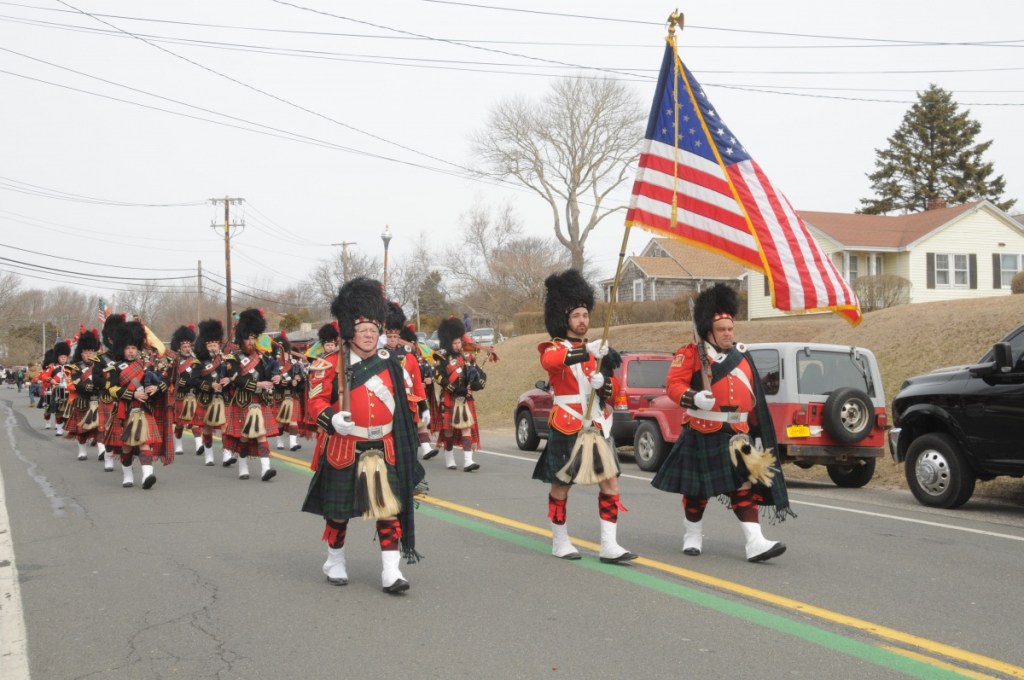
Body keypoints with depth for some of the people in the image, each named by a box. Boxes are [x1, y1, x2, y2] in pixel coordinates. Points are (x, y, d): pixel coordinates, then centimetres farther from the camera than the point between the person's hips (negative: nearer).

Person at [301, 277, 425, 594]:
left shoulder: (390, 363, 6)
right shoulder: (330, 365, -5)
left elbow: (403, 404, 14)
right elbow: (316, 400, -7)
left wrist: (407, 443, 16)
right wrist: (332, 419, -26)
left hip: (382, 451, 2)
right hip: (343, 451, -2)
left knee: (389, 509, -4)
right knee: (338, 511, 12)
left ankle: (391, 571, -2)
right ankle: (335, 562, 32)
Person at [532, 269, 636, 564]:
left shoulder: (596, 349, 14)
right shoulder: (554, 348, -3)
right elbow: (549, 360, -29)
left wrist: (603, 381, -13)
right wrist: (586, 352, -42)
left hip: (598, 426, 5)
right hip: (567, 428, -5)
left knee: (610, 482, -3)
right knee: (561, 486, 4)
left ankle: (609, 545, -3)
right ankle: (560, 541, 19)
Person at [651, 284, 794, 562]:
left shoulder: (743, 357, 12)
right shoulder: (690, 354, -4)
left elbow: (754, 400, 16)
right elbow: (674, 385, -13)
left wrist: (758, 434, 15)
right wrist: (693, 398, -33)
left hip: (737, 434, 4)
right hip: (702, 435, -4)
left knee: (744, 486, -5)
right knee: (697, 489, 8)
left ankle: (755, 543, -10)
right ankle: (692, 535, 28)